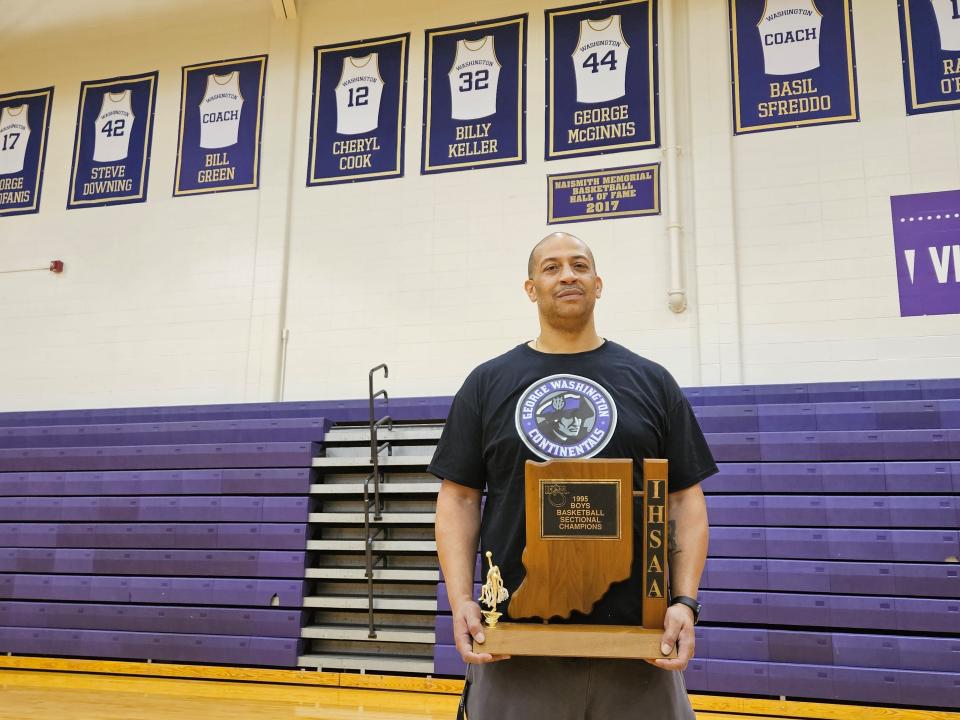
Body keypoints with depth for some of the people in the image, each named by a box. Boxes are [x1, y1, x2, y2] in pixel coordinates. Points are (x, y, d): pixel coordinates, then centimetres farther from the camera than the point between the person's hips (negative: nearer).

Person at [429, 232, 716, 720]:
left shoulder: (651, 382, 7)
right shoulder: (487, 383, 7)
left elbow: (685, 498, 6)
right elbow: (459, 498, 5)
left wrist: (685, 602, -7)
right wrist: (460, 600, -7)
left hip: (637, 642, 1)